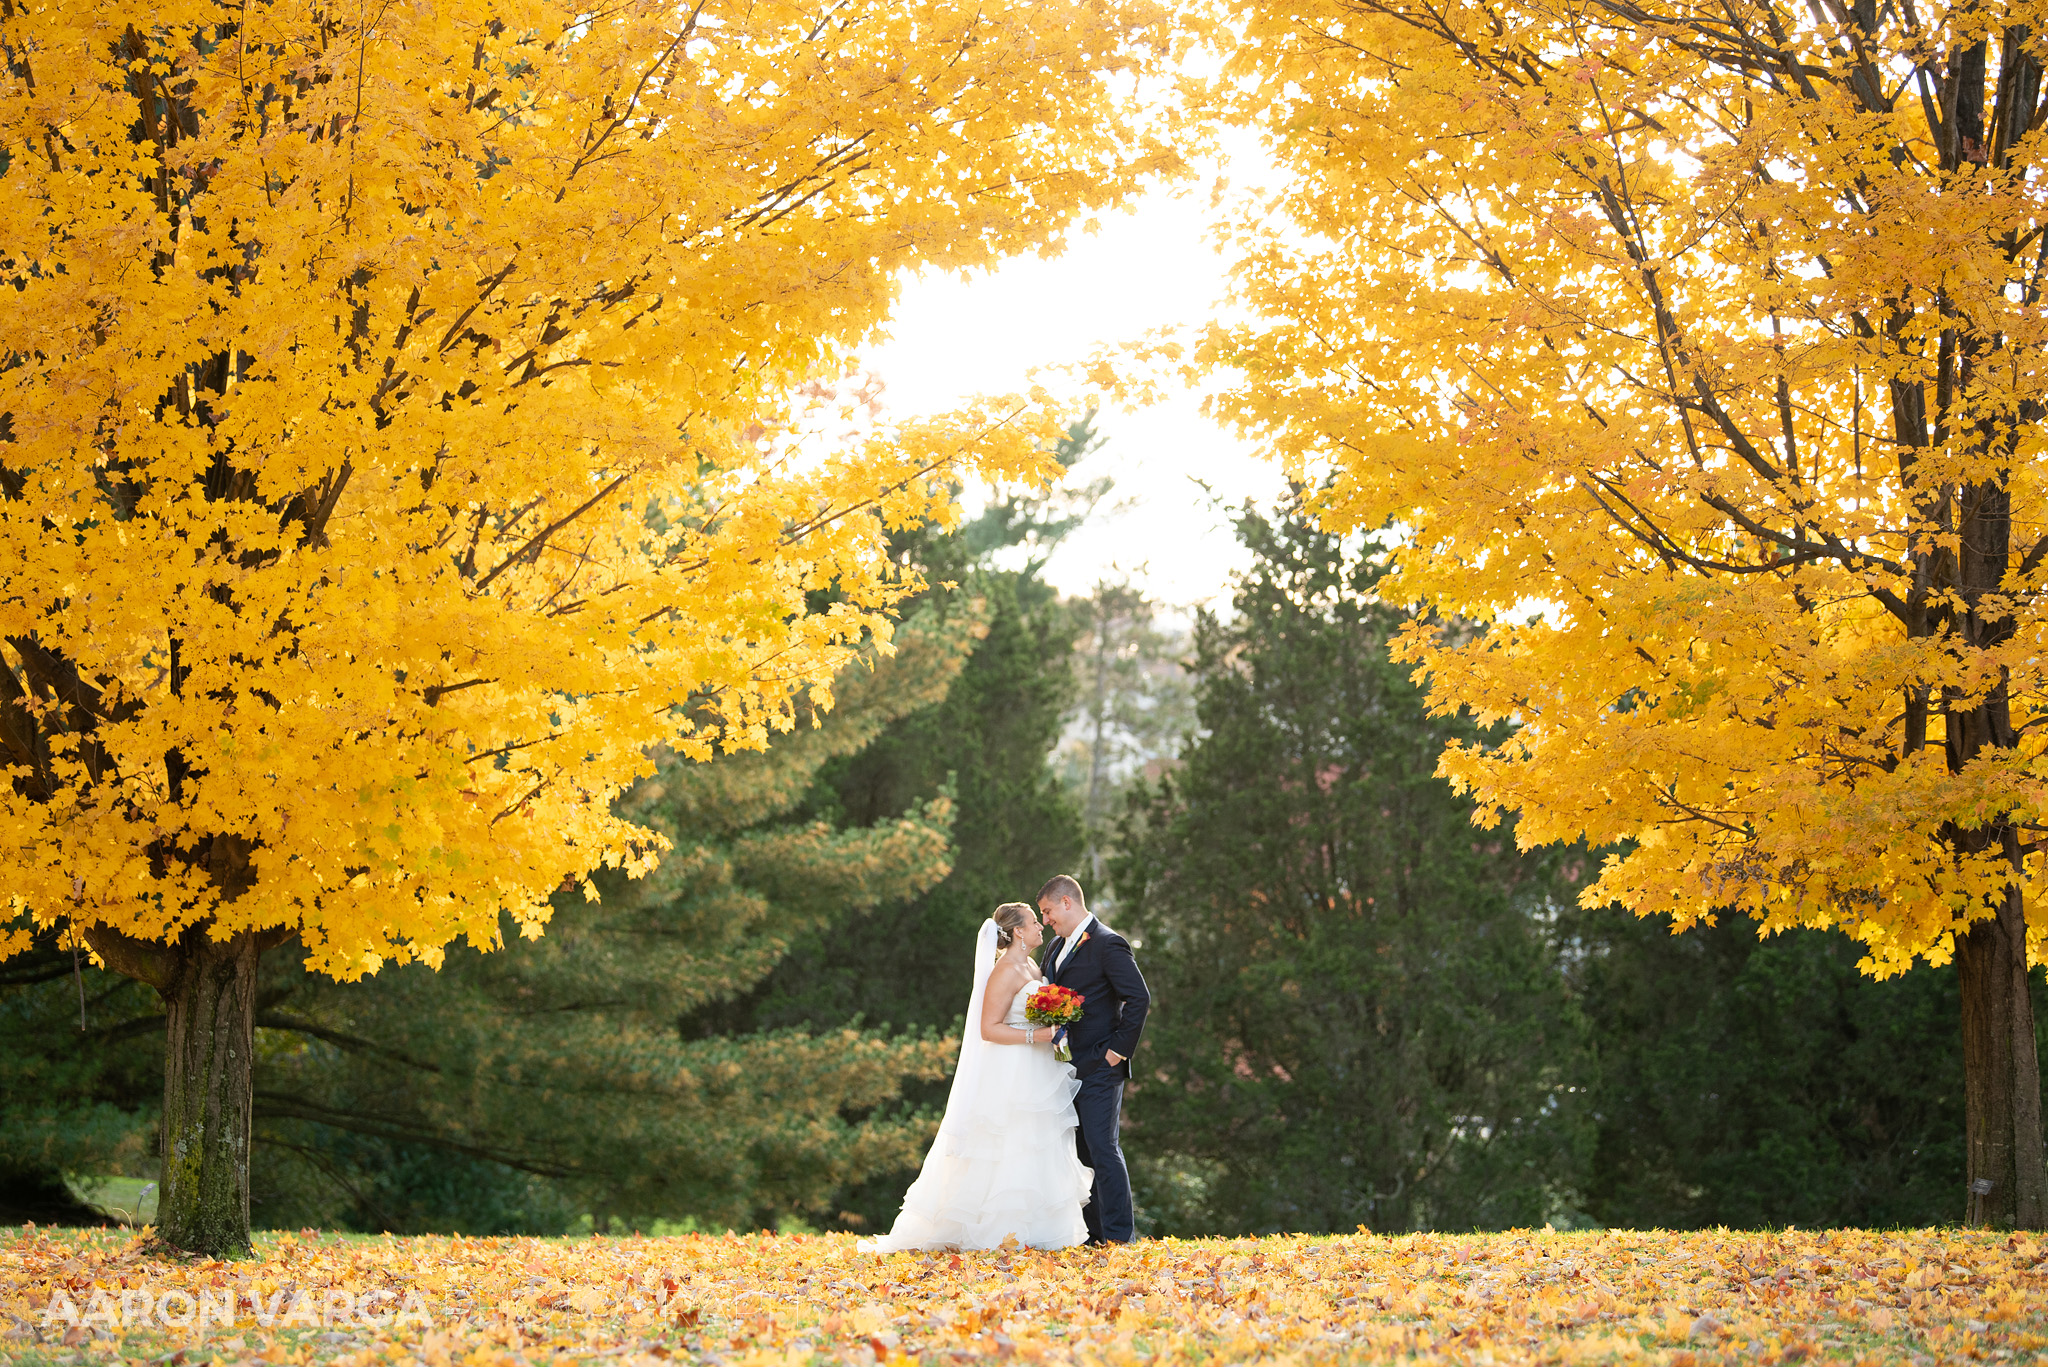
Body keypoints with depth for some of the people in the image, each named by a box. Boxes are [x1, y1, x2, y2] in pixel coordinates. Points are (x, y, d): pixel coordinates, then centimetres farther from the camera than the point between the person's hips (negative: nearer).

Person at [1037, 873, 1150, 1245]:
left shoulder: (1108, 944, -12)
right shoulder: (1058, 946, 16)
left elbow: (1139, 998, -17)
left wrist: (1119, 1050, -16)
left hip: (1099, 1068, -9)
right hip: (1070, 1068, 9)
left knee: (1103, 1149, -10)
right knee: (1085, 1152, 11)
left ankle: (1118, 1237, -8)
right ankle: (1095, 1233, 16)